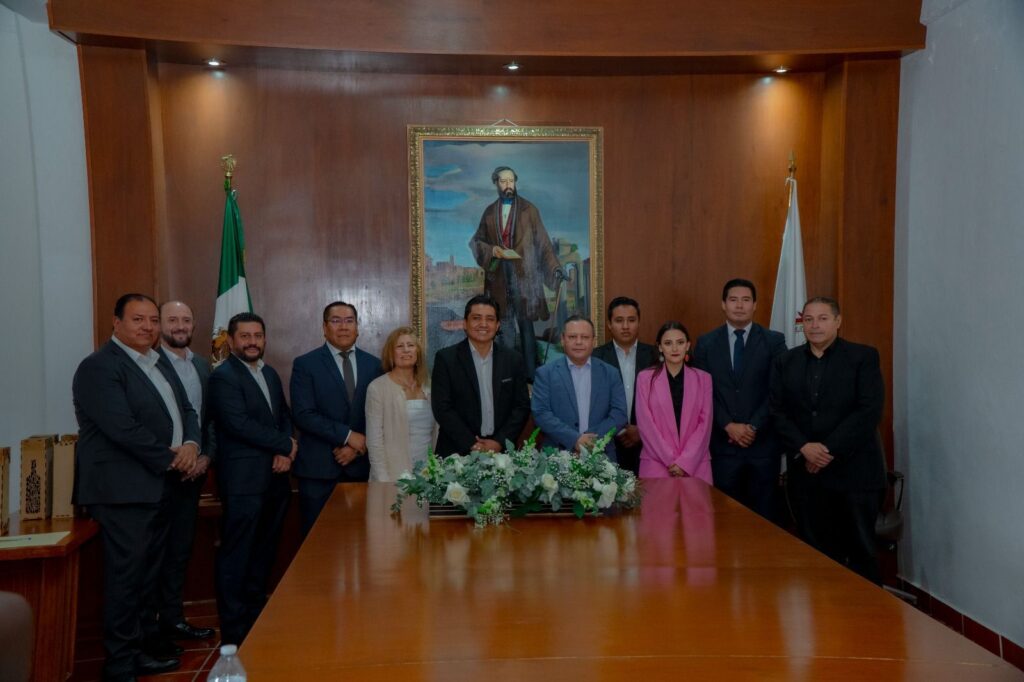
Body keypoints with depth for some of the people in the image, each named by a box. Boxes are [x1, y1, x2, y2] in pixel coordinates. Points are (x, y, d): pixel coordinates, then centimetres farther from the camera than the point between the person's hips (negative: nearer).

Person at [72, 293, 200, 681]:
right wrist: (170, 459, -13)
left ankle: (145, 641, 27)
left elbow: (185, 409, 16)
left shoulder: (160, 363, 16)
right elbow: (123, 428, -21)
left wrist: (191, 444, -5)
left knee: (149, 569, 15)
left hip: (158, 485, 9)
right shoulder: (99, 367, -12)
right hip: (123, 488, -9)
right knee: (126, 572, -4)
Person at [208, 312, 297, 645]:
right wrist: (286, 445, -12)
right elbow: (239, 424, -18)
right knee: (236, 558, -1)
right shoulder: (223, 377, -9)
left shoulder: (270, 374, 16)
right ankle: (234, 632, 7)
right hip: (244, 481, -7)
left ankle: (257, 616, 26)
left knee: (264, 554, 14)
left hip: (275, 478, 8)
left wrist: (284, 452, -3)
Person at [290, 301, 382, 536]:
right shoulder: (305, 364, -1)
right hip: (319, 467, -2)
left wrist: (358, 447, -7)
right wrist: (348, 435, -14)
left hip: (361, 465, 3)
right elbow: (304, 415, -10)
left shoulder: (374, 364, 9)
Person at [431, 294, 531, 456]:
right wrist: (472, 445, -14)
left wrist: (499, 442, -9)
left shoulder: (513, 360, 5)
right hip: (457, 453, -2)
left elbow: (522, 406, 4)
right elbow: (442, 408, -7)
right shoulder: (446, 358, -2)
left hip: (500, 452, 2)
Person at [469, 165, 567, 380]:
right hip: (499, 276, 2)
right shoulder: (490, 212, 12)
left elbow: (542, 241, 2)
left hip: (523, 275, -2)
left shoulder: (528, 210, 5)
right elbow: (476, 241, 15)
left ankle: (530, 373, -2)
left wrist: (555, 267, -8)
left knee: (526, 324, -4)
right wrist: (492, 250, -5)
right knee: (505, 325, 1)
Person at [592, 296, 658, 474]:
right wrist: (619, 431, -7)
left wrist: (642, 431, -3)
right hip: (608, 445, -1)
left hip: (646, 444, 1)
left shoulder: (654, 355, 5)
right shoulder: (596, 357, 0)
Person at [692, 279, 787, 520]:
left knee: (763, 514, 7)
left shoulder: (774, 341, 3)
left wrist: (754, 427, -11)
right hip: (722, 443, 1)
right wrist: (729, 426, -10)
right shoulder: (706, 343, 6)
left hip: (763, 442, 0)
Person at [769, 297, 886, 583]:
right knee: (817, 552, 7)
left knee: (861, 550, 3)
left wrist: (829, 450, -14)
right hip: (806, 473, 3)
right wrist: (804, 448, -11)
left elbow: (869, 411, -10)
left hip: (854, 471, -3)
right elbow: (778, 412, 5)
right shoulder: (785, 362, 10)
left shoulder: (863, 357, -1)